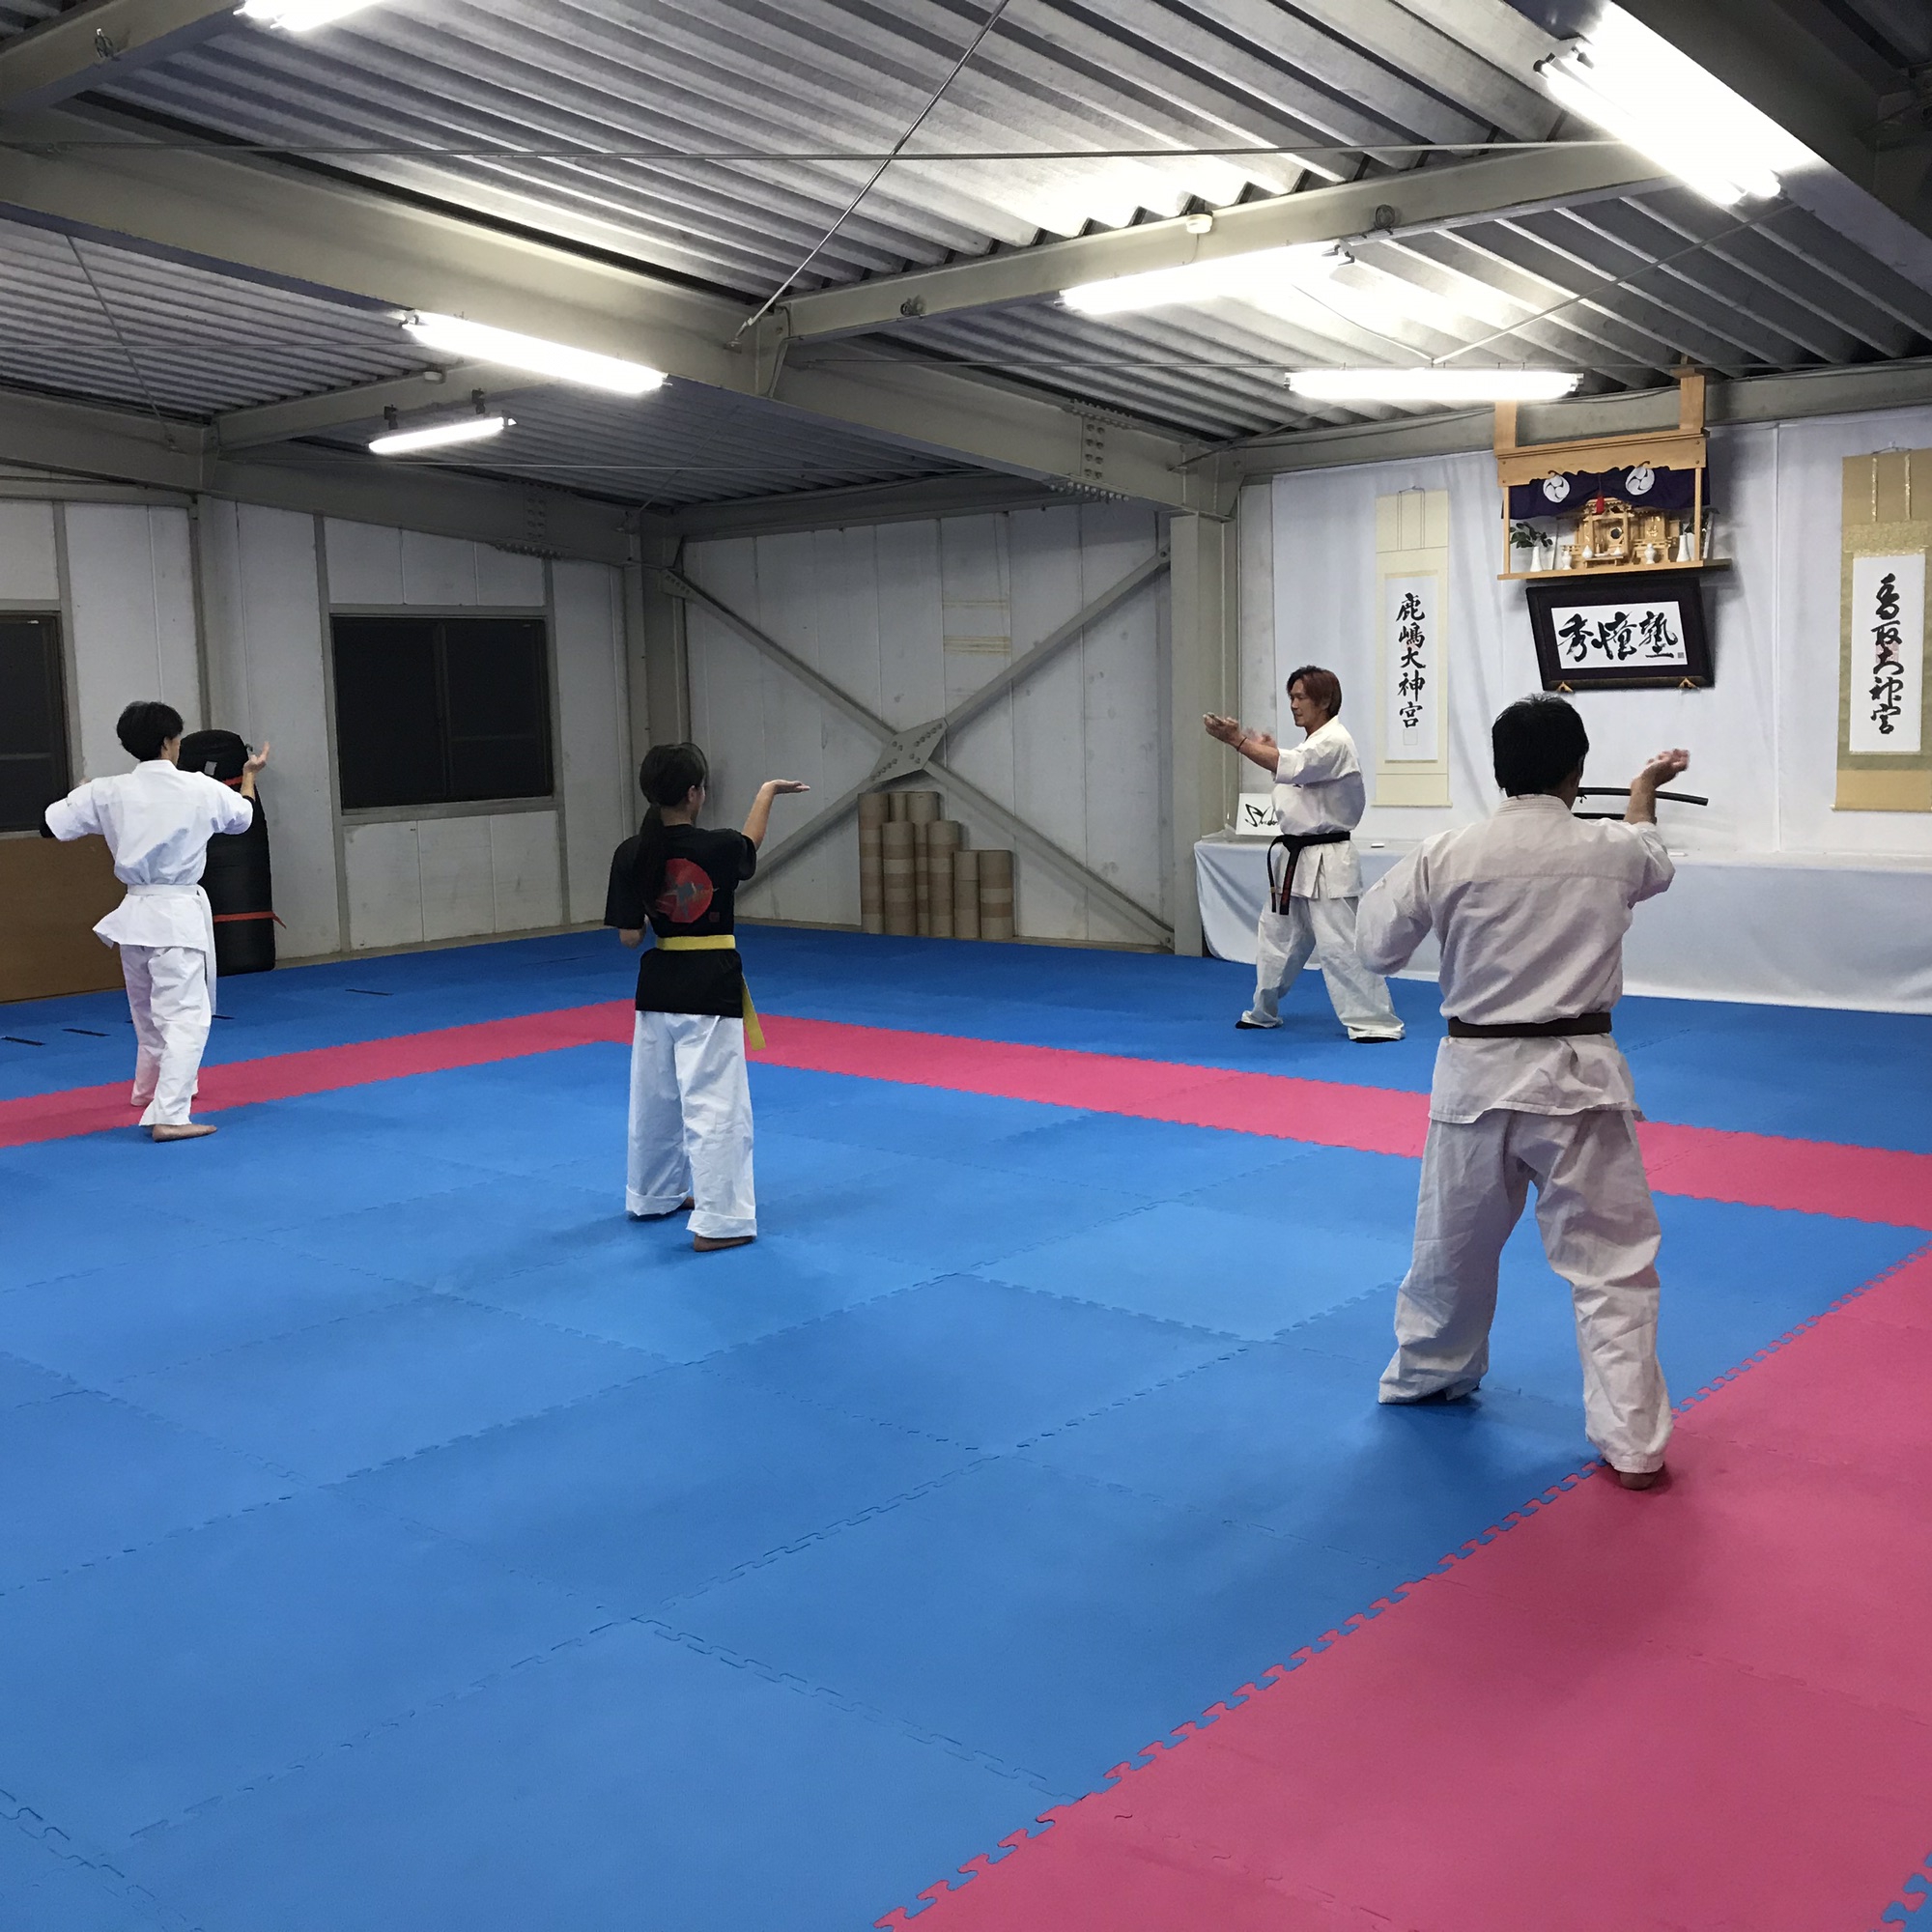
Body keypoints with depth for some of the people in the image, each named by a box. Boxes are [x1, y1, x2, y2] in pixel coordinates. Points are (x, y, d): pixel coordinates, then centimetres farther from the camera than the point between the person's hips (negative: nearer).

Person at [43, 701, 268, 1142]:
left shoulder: (108, 793, -4)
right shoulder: (201, 789, -9)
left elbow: (57, 822, 7)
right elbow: (242, 817, 12)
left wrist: (80, 794, 26)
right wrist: (249, 774, 31)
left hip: (135, 913, 5)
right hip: (178, 912, -5)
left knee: (149, 1011, 25)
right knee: (186, 1015, -6)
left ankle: (152, 1089, 46)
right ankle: (168, 1115, -18)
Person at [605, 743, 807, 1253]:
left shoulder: (632, 855, -7)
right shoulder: (718, 849, -14)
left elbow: (628, 935, -4)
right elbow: (751, 843, 11)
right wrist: (766, 792, 28)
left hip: (657, 983, 5)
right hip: (711, 986, -5)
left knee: (655, 1095, 20)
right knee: (715, 1102, -3)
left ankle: (655, 1193, 38)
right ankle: (720, 1221, -4)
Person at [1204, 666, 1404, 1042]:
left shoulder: (1334, 743, -17)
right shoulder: (1313, 743, 15)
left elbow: (1290, 767, -31)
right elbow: (1292, 775, 20)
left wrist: (1238, 741, -30)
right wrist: (1268, 749, 10)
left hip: (1325, 863, -10)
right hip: (1295, 859, 10)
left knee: (1340, 946, -10)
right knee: (1277, 937, 18)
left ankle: (1376, 1022, -4)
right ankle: (1264, 1011, 32)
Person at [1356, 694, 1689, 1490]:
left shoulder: (1444, 855, -9)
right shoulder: (1615, 851, -5)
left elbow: (1377, 945, 3)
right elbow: (1653, 860, 21)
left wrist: (1401, 878, 20)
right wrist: (1643, 795, 42)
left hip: (1476, 1073, 2)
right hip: (1576, 1078, -1)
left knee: (1454, 1242, 20)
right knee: (1611, 1259, 6)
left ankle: (1426, 1373, 42)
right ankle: (1632, 1442, 5)